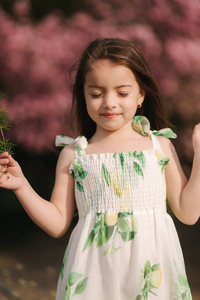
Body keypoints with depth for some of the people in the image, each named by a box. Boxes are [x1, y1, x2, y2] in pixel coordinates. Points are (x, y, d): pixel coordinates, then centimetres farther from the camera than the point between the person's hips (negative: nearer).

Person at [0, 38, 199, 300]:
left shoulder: (160, 146, 6)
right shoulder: (73, 155, 6)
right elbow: (58, 224, 7)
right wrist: (22, 186, -2)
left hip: (152, 268, 0)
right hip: (94, 275, 0)